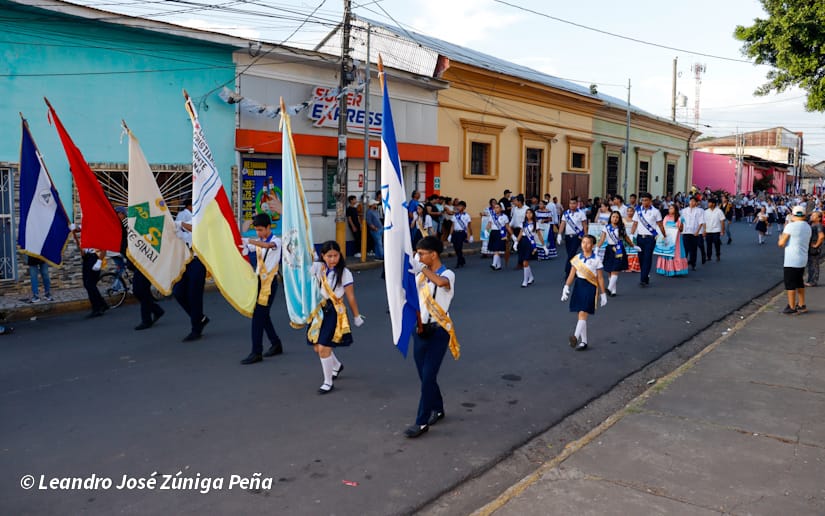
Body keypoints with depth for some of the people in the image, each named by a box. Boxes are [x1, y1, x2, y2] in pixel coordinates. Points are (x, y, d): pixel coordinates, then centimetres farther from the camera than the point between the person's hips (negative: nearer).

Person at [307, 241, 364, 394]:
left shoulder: (344, 273, -12)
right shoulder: (318, 267, 0)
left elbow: (351, 297, -6)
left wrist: (356, 316, 1)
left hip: (335, 312, -5)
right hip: (320, 309, 5)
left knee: (323, 348, -10)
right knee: (317, 347, 14)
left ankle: (328, 382, 11)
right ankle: (337, 365, 46)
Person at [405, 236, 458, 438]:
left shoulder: (447, 274, -11)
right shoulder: (420, 275, 7)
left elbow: (441, 282, -35)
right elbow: (416, 302, 11)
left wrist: (422, 268, -25)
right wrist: (418, 324, -2)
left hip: (438, 331, -6)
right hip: (421, 329, 6)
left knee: (428, 377, -6)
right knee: (424, 375, 13)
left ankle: (422, 422, 4)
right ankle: (437, 409, 35)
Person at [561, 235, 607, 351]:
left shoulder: (596, 259, -2)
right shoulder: (577, 258, 7)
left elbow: (600, 278, 1)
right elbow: (572, 274, 5)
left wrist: (603, 294, 2)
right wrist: (566, 287, -7)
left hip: (590, 287, -4)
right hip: (578, 285, 4)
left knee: (583, 314, -16)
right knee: (581, 315, 8)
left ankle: (576, 337, -30)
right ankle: (583, 341, 15)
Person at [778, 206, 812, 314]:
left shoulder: (791, 226, -15)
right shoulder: (808, 227, 10)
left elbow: (781, 243, -14)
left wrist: (781, 237, 8)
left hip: (791, 261, -8)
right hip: (803, 259, 8)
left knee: (790, 284, 1)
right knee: (799, 283, 19)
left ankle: (791, 307, 6)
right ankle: (802, 305, 26)